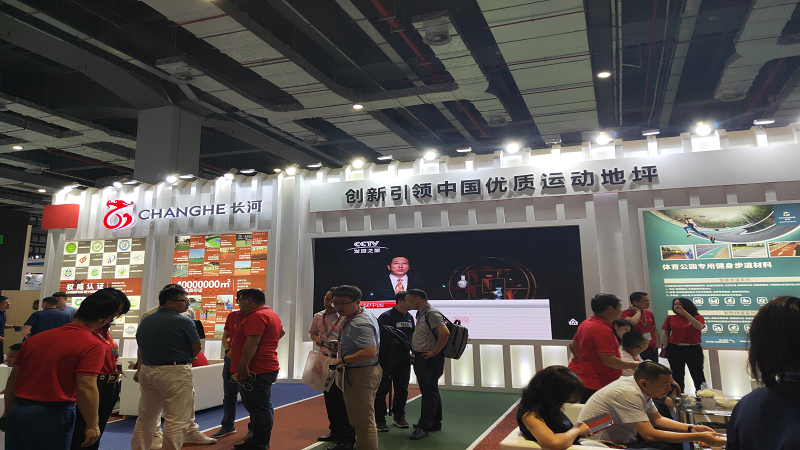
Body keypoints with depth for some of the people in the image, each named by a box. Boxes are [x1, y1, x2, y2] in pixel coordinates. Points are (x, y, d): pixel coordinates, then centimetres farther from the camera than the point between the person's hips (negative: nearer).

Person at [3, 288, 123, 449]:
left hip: (16, 411, 6)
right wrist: (92, 424, -12)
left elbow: (13, 377, 14)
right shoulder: (92, 345, -14)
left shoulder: (36, 338, 9)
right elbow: (86, 388, -20)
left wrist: (8, 410, 24)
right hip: (52, 415, -6)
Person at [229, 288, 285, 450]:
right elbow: (281, 331, 33)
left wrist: (243, 366, -27)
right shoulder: (271, 314, 17)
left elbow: (252, 342, -27)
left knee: (259, 409, -5)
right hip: (267, 368, 11)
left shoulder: (257, 316, -17)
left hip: (255, 371, -11)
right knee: (264, 407, 18)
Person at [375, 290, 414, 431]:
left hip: (404, 358, 7)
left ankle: (399, 417, 26)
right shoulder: (386, 316, -11)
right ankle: (379, 420, 8)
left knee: (402, 389, 13)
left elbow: (413, 335, 20)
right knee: (383, 389, -1)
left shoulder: (409, 317, 10)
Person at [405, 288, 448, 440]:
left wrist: (435, 352, -22)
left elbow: (445, 333, -29)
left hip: (429, 359, -10)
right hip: (421, 359, 10)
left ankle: (423, 426, 3)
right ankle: (435, 423, 28)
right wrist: (415, 352, 15)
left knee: (429, 392, -2)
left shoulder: (432, 313, -17)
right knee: (430, 391, 17)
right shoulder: (421, 314, 14)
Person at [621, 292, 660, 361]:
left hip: (653, 348, 7)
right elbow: (632, 322, -31)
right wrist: (638, 311, -11)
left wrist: (657, 343, 8)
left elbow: (654, 329, 23)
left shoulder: (649, 314, 13)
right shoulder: (626, 313, -9)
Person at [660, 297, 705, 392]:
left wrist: (686, 314, -22)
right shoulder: (670, 318, 6)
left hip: (693, 350, -2)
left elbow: (699, 327, -20)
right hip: (674, 349, 2)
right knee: (677, 375, 11)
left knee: (697, 374, 2)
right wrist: (666, 348, -2)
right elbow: (665, 334, 7)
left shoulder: (698, 317, 1)